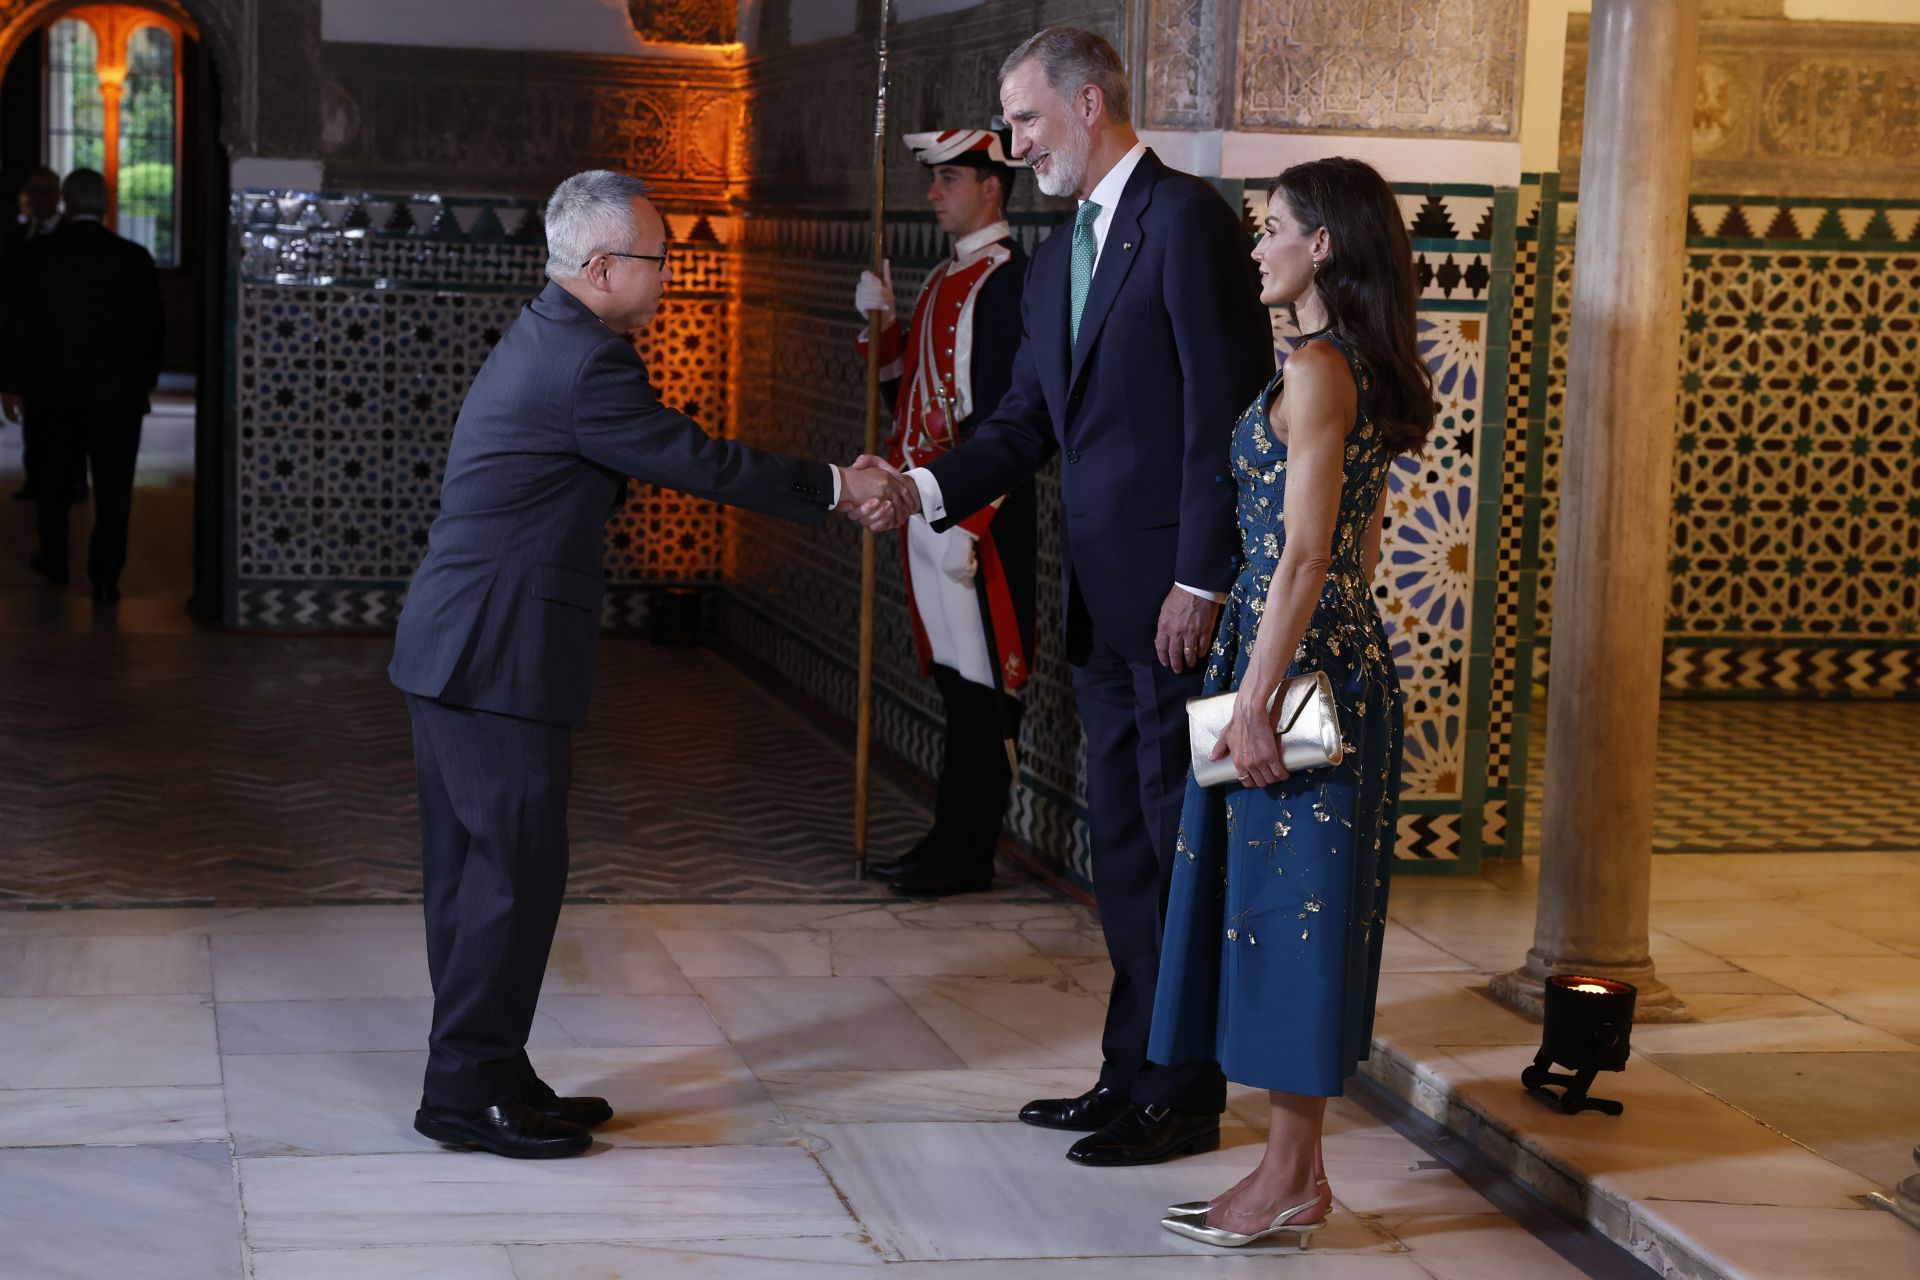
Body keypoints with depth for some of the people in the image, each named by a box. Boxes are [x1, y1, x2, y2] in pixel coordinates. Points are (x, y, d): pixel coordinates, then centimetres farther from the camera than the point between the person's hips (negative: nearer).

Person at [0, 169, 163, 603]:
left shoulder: (37, 253, -6)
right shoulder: (134, 257, -7)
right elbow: (154, 326, -1)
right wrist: (145, 381, 12)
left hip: (54, 388, 1)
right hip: (117, 392, -1)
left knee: (56, 482, 19)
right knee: (113, 490, 2)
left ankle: (55, 562, 30)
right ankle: (105, 579, -1)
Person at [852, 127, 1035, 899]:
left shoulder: (1006, 279, -12)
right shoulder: (943, 279, 17)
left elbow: (1003, 416, -19)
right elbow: (909, 396, 21)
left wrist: (966, 522, -22)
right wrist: (882, 321, 9)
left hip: (977, 519, -9)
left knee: (981, 687, -2)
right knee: (954, 682, 13)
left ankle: (966, 857, 3)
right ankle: (949, 844, 19)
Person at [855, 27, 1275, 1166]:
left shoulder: (1188, 219, -11)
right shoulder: (1058, 261, 17)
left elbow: (1226, 410, -16)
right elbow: (1028, 425, 15)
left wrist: (1200, 581, -19)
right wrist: (927, 489, -3)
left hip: (1179, 596, -9)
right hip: (1104, 599, 9)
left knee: (1182, 841, -1)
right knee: (1122, 844, 14)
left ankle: (1186, 1094, 8)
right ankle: (1134, 1071, 25)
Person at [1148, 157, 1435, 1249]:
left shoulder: (1318, 369, -15)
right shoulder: (1373, 370, 14)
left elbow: (1305, 554, -20)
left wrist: (1255, 699, -20)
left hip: (1298, 652, -10)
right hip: (1349, 650, 10)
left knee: (1284, 900, -3)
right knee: (1300, 906, 12)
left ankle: (1292, 1179, 4)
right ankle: (1299, 1167, 17)